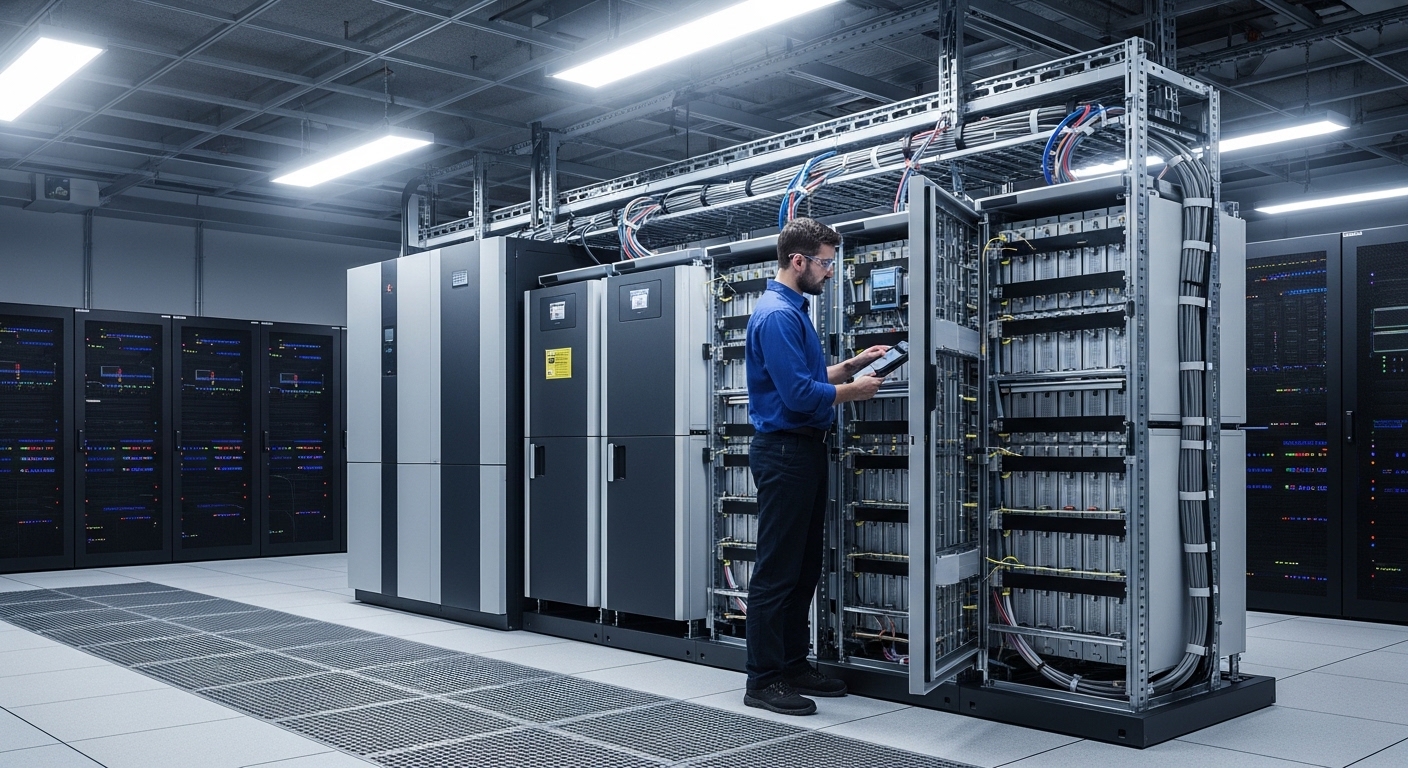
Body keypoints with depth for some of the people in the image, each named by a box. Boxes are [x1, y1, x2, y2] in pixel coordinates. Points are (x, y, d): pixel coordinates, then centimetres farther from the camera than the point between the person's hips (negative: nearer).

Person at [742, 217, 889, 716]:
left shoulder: (795, 310, 16)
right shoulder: (776, 315, -17)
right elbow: (799, 394, -23)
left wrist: (850, 365, 11)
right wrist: (853, 391, -10)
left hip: (805, 450, 11)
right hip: (784, 451, -10)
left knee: (804, 567, 14)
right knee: (777, 570, -5)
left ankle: (794, 665, 23)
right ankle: (763, 680, 3)